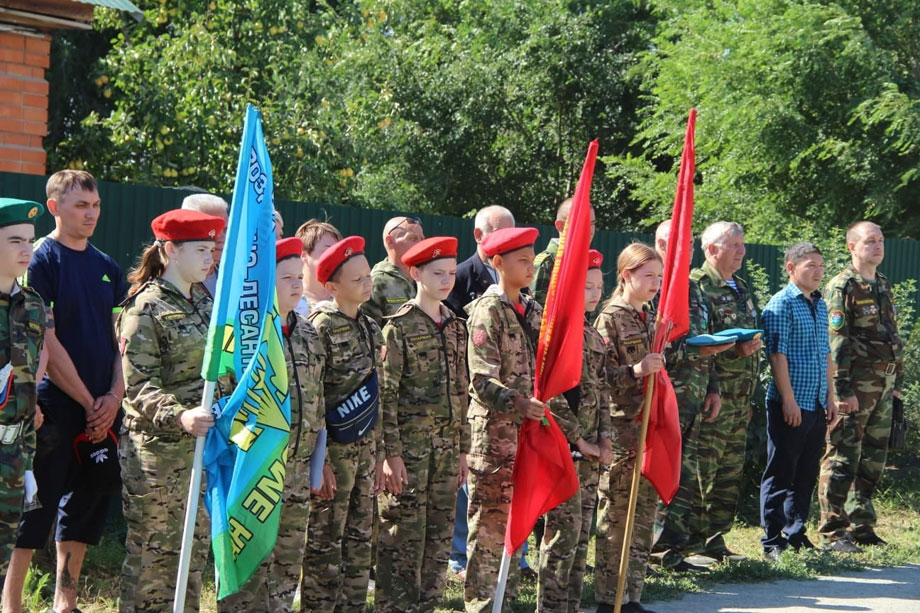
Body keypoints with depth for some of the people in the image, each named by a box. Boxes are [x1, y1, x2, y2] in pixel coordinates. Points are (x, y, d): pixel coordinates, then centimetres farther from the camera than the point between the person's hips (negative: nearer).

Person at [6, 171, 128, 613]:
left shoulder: (106, 267, 13)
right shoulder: (41, 261, -7)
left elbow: (123, 338, 12)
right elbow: (47, 343, -12)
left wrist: (114, 395, -3)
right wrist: (86, 401, -12)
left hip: (102, 410, 7)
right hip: (56, 407, -6)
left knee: (87, 504, 10)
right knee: (37, 507, -6)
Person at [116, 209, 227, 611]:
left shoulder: (206, 302, 13)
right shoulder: (146, 308, -10)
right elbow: (138, 385, -17)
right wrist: (179, 416, -31)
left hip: (206, 443, 7)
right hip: (159, 446, -7)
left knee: (195, 548, 11)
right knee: (153, 550, -3)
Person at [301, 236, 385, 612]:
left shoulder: (369, 329, 12)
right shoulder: (321, 329, -11)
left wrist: (378, 455, 16)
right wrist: (319, 460, -16)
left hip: (364, 451, 7)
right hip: (334, 452, -7)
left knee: (359, 544, 11)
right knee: (324, 547, -2)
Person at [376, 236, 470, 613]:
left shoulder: (455, 328, 12)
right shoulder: (399, 327, -7)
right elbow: (385, 396, -11)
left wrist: (463, 450, 14)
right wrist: (391, 453, -15)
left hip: (447, 449, 6)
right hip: (409, 447, -6)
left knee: (439, 537, 9)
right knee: (403, 535, -3)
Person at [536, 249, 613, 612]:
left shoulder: (594, 337, 14)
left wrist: (604, 439, 5)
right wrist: (578, 440, -13)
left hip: (590, 449, 8)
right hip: (562, 446, -8)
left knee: (582, 531, 9)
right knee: (565, 528, -8)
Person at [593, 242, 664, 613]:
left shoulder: (649, 319, 16)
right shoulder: (610, 319, -8)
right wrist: (636, 371, -26)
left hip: (648, 425, 8)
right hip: (620, 426, -8)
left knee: (644, 513, 8)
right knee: (615, 515, -4)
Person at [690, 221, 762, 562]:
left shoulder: (740, 290, 20)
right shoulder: (696, 286, -9)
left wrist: (749, 395, 16)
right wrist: (735, 351, -23)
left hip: (740, 400, 9)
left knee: (730, 473, 10)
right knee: (700, 471, -8)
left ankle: (715, 538, 17)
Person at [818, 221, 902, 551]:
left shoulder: (884, 286, 17)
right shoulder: (842, 287, -8)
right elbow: (836, 343, -14)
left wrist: (897, 382, 18)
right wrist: (843, 390, -19)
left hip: (883, 386, 8)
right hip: (856, 385, -8)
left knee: (873, 460, 10)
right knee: (842, 458, -6)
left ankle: (862, 527, 17)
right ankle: (833, 531, -3)